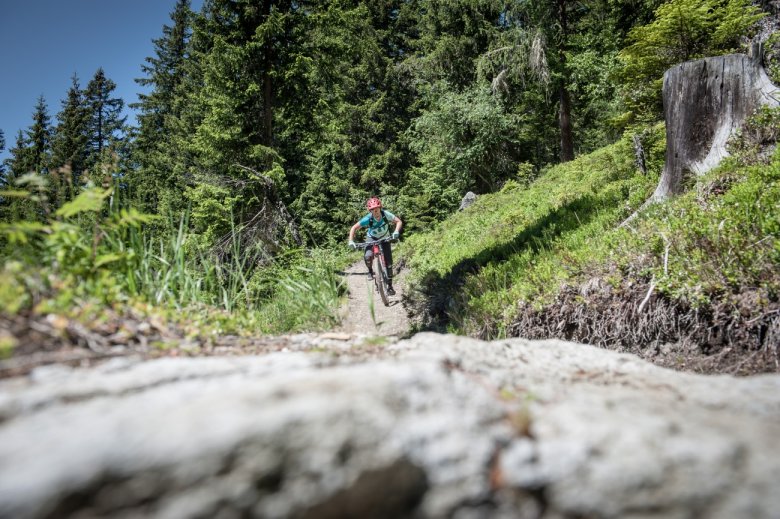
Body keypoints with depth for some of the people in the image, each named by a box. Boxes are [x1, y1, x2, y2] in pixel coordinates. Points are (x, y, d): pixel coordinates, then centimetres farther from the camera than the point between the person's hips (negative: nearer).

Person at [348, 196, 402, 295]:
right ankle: (370, 271, 5)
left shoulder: (386, 214, -28)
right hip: (372, 239, -1)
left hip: (385, 239, 1)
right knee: (368, 256, -28)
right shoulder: (368, 219, -29)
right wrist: (351, 241, -33)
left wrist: (396, 232, -36)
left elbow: (399, 221, -18)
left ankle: (390, 285, 7)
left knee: (389, 262, -6)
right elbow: (354, 228, -22)